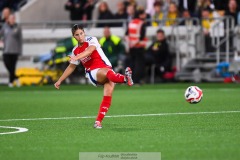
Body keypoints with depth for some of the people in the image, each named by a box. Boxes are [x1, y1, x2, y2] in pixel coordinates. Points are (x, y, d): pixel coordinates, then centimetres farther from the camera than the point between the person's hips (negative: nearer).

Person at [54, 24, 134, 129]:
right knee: (106, 72, -37)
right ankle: (125, 78, -70)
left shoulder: (91, 40, 2)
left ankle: (98, 121, -23)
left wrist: (77, 57, -37)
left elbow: (89, 51, -21)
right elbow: (71, 67, 29)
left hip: (107, 69, 0)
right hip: (93, 73, 0)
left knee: (108, 95, -24)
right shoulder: (75, 51, 14)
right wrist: (59, 81, 31)